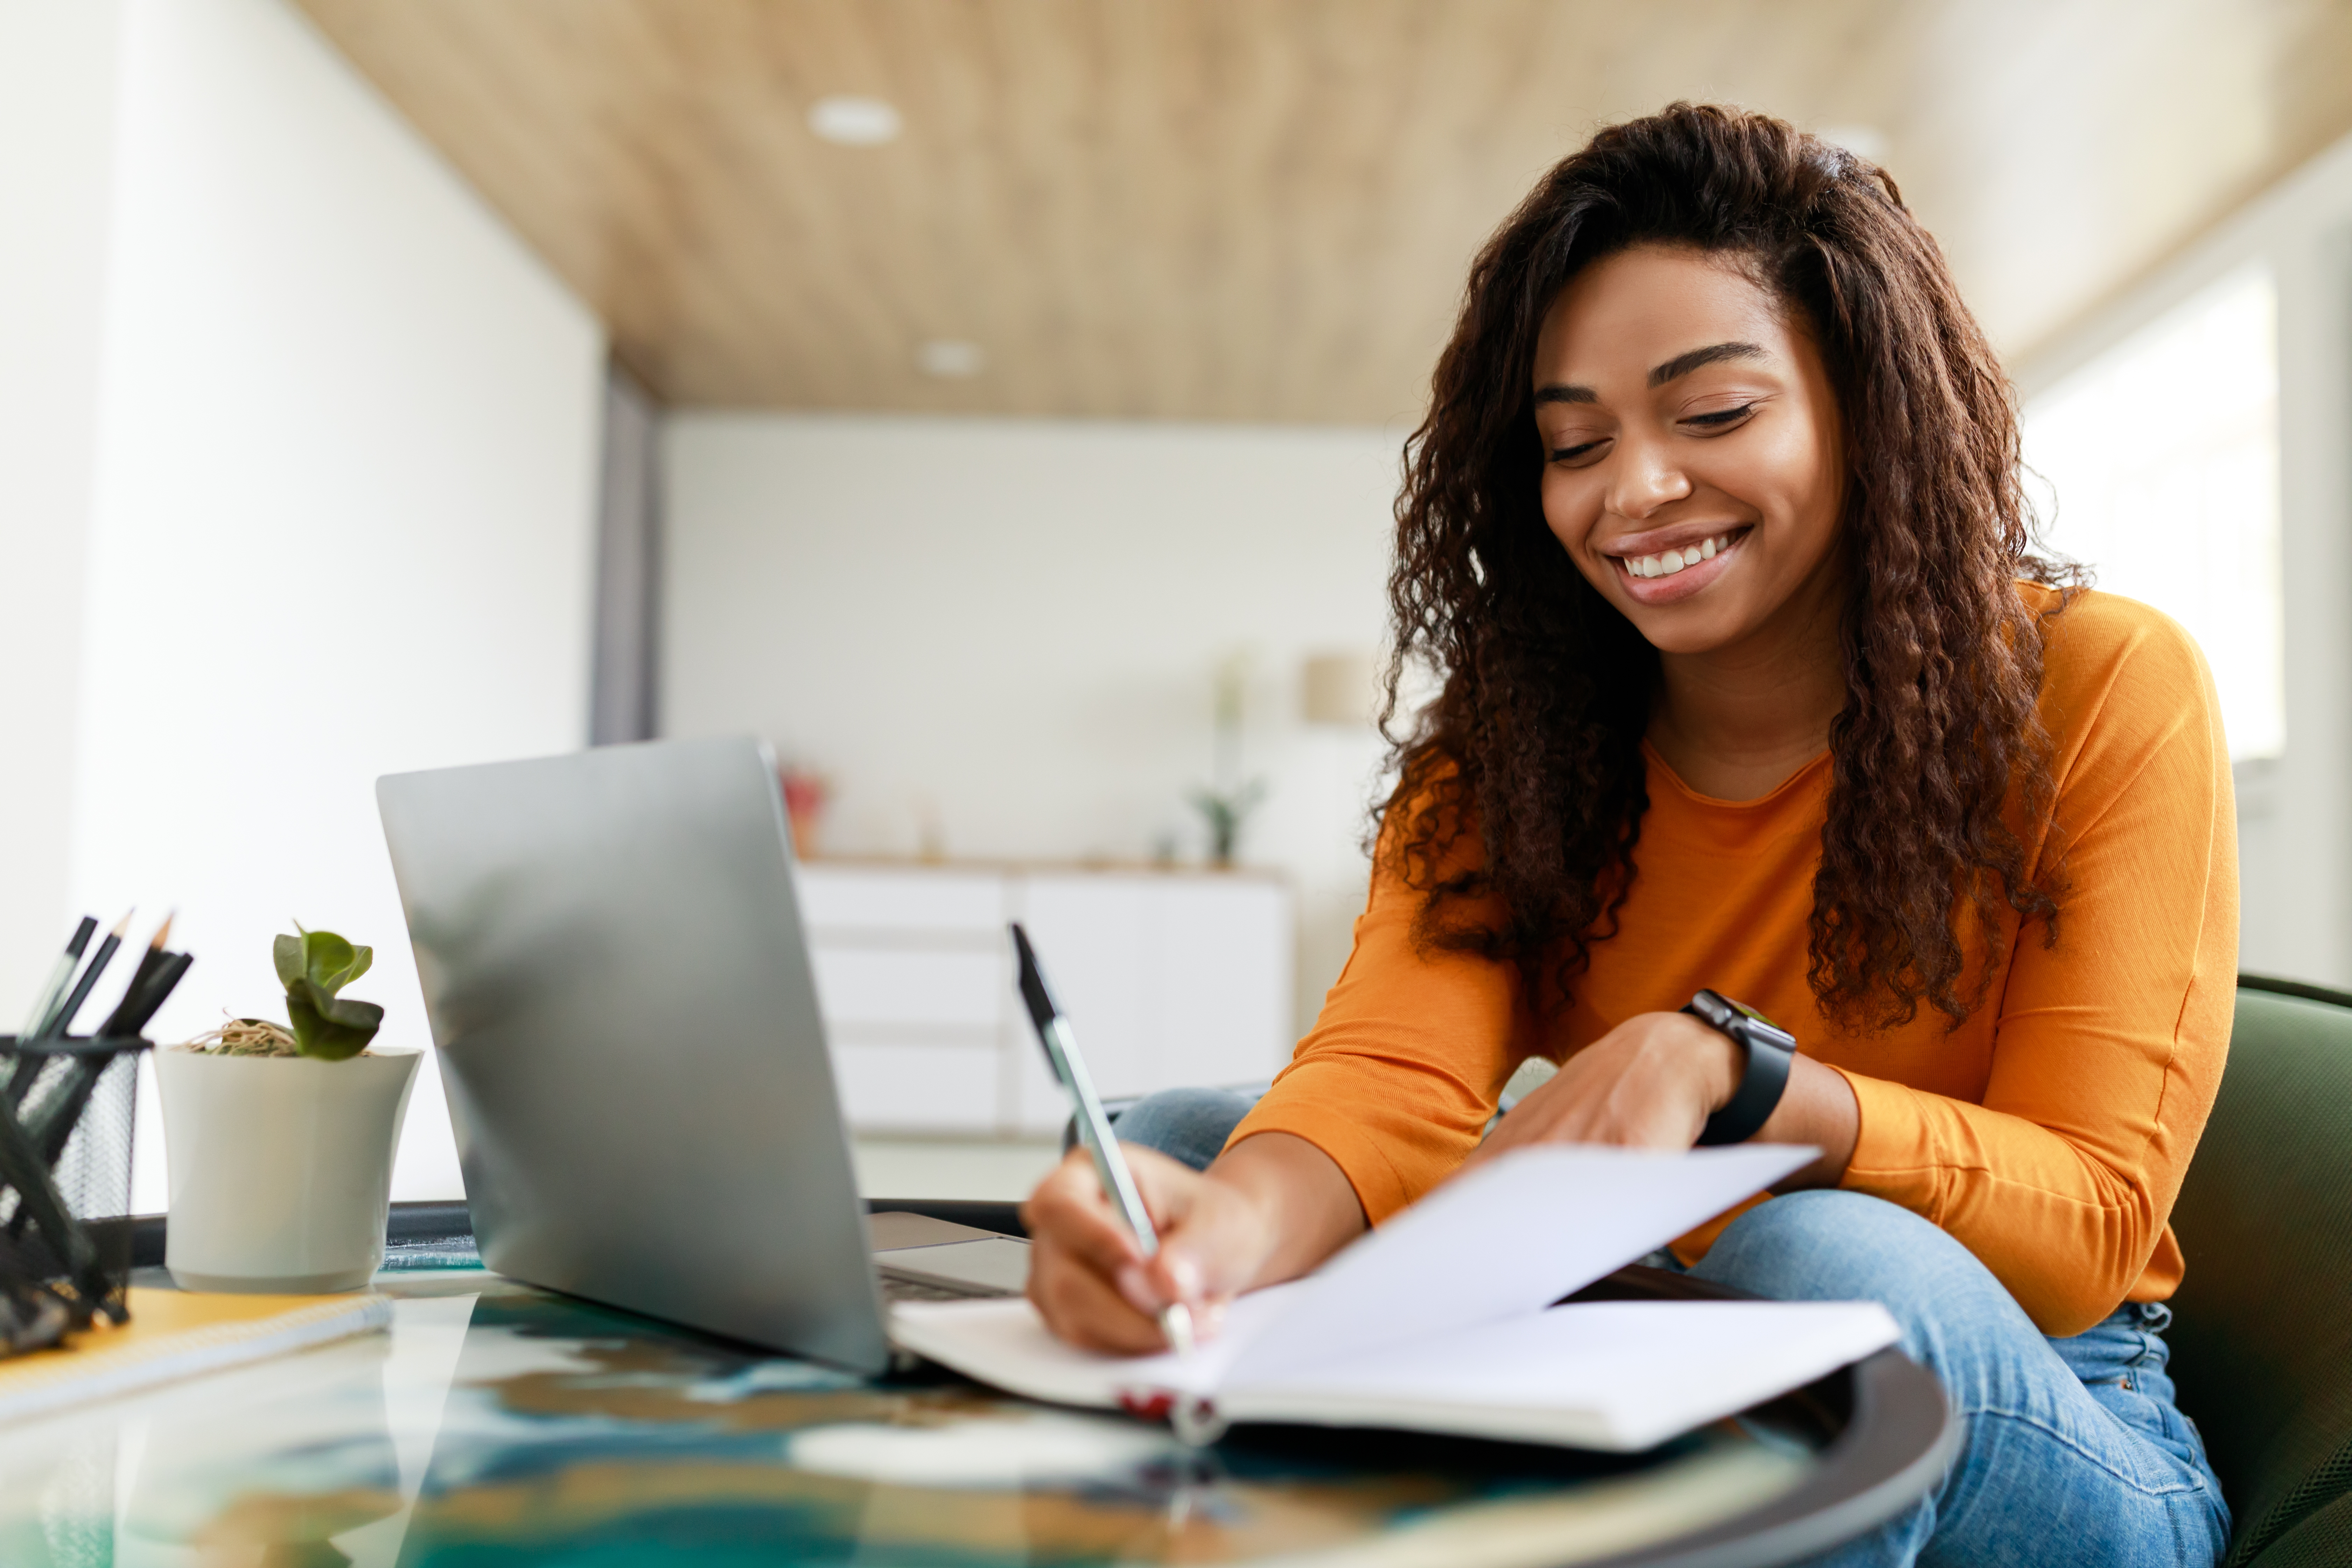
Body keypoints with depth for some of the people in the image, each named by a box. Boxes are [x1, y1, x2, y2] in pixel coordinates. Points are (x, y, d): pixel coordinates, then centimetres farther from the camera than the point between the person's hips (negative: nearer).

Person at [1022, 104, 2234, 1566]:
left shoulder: (2102, 692, -11)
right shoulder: (1507, 737, -2)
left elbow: (2090, 1227, -16)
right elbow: (1396, 1074, -20)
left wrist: (1713, 1063, -33)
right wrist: (1232, 1224, -44)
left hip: (2040, 1448, -2)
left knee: (1830, 1258, -36)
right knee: (1182, 1138, -16)